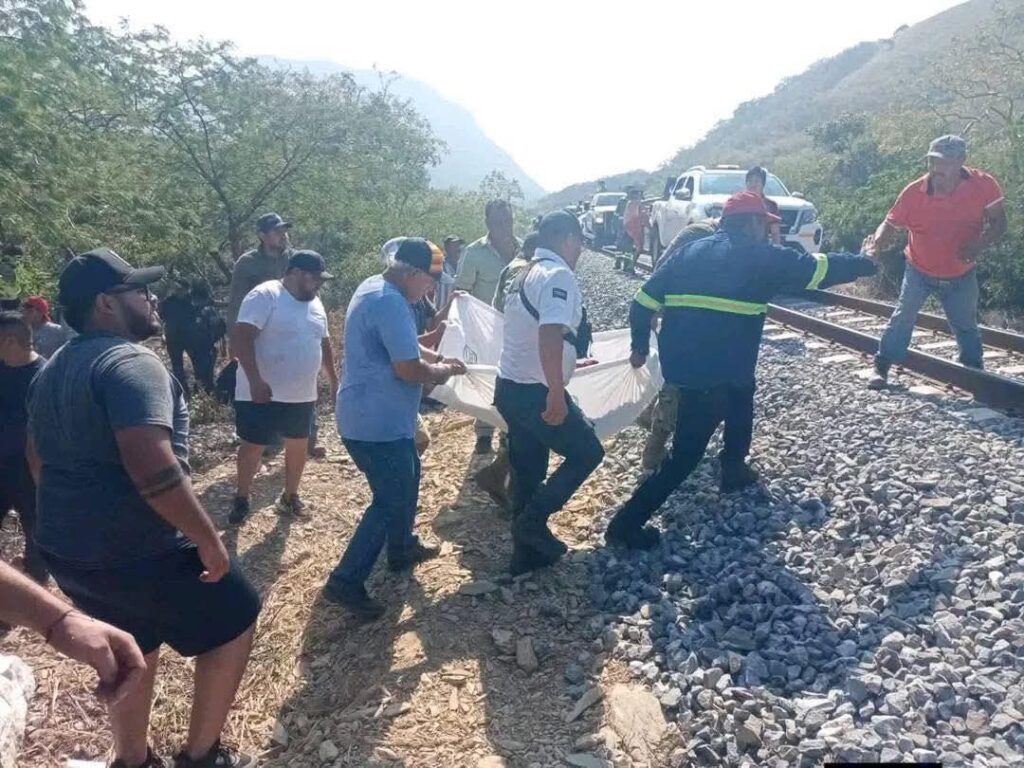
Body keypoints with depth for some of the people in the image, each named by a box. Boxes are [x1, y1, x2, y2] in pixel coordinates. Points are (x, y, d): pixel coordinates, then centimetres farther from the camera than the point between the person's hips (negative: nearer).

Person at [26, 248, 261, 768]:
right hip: (137, 552, -9)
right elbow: (152, 468, -33)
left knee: (134, 649, 28)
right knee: (234, 621, 12)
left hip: (67, 549, 9)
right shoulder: (131, 362, -22)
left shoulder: (51, 371, 10)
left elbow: (38, 458, 22)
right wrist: (208, 540, -24)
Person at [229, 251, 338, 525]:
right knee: (253, 447, 6)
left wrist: (334, 381, 19)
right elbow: (241, 338, -22)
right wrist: (255, 381, -28)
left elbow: (324, 343, 19)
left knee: (298, 446, 15)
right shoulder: (265, 296, -15)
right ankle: (241, 499, 24)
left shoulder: (314, 304, 9)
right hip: (263, 394, -7)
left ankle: (290, 496, 32)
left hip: (302, 395, 7)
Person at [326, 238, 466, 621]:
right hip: (377, 423, -11)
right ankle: (345, 582, 3)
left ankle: (402, 549, 41)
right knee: (391, 500, -2)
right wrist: (444, 371, -9)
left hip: (373, 416, 11)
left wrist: (437, 358, 8)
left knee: (406, 479, 25)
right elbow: (409, 369, -27)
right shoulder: (390, 303, -25)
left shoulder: (375, 288, 9)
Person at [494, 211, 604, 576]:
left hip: (510, 386, 9)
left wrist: (570, 363, 37)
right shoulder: (558, 275, -15)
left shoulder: (525, 275, 15)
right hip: (535, 392, -9)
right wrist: (556, 395, -30)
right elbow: (550, 335, -30)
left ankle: (527, 552, 28)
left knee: (527, 471, 17)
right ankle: (532, 521, 5)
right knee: (587, 451, 8)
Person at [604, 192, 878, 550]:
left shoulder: (691, 250, 15)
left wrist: (640, 346, 20)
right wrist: (865, 264, 25)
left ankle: (734, 470, 45)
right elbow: (819, 267, 8)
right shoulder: (762, 256, 1)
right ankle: (626, 523, 2)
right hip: (715, 371, -7)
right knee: (686, 454, 3)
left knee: (742, 392, 33)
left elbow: (644, 300, 11)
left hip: (678, 362, 7)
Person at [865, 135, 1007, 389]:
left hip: (962, 276, 1)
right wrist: (879, 240, -39)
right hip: (920, 272, -1)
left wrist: (979, 244, -30)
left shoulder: (984, 186, -19)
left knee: (966, 327, 14)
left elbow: (999, 224, -10)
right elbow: (892, 224, -16)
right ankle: (881, 368, 3)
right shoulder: (914, 192, -22)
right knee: (902, 318, -6)